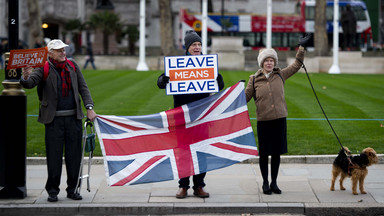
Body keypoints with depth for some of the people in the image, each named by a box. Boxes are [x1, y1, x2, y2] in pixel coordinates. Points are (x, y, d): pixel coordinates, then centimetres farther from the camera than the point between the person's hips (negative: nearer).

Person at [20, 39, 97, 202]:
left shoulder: (72, 66, 11)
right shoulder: (44, 69, -2)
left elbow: (83, 88, 12)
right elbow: (30, 83, -16)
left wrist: (89, 107, 1)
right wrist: (25, 77, -39)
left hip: (74, 117, 4)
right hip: (54, 119, -3)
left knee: (74, 154, 5)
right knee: (54, 155, -3)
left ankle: (72, 189, 14)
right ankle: (52, 190, 7)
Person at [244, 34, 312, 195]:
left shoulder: (280, 75, 7)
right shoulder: (254, 79, 2)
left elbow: (296, 65, 17)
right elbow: (246, 96, 8)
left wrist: (301, 48, 14)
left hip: (280, 119, 2)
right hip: (263, 121, -2)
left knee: (276, 153, 6)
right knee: (264, 153, 2)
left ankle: (274, 182, 19)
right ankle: (265, 183, 16)